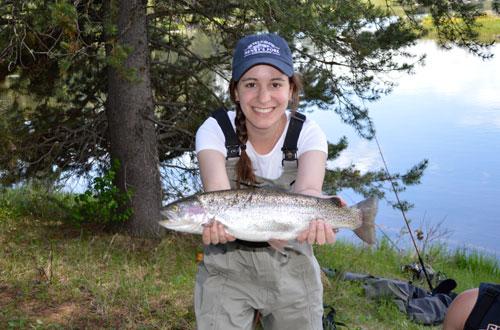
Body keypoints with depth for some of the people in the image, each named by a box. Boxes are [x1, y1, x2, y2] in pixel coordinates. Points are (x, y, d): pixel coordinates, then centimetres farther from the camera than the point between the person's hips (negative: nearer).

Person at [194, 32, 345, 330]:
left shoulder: (307, 133, -13)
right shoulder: (215, 130, -15)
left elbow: (307, 190, -31)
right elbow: (218, 193, -32)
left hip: (292, 269, 1)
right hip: (227, 269, -1)